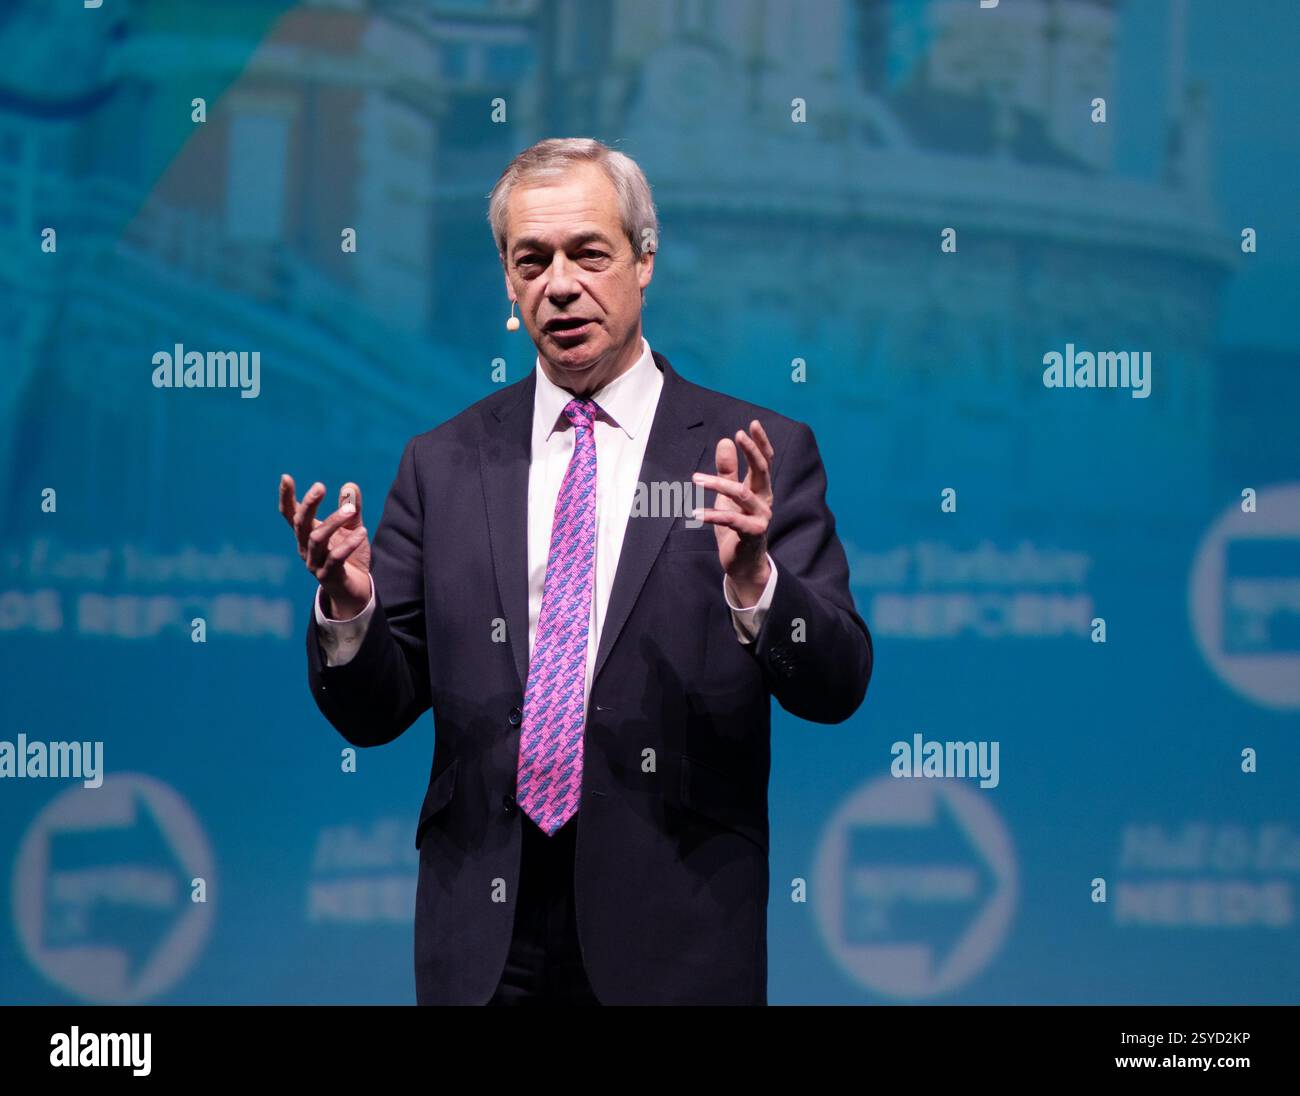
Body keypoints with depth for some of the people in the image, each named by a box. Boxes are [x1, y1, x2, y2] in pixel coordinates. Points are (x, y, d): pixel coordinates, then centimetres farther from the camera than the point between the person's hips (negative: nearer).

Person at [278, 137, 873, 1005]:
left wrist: (753, 580, -25)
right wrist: (347, 604, -15)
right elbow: (374, 714, 5)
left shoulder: (761, 454, -1)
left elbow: (837, 688, -7)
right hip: (484, 940, 2)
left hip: (674, 938, -2)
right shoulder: (443, 466, 6)